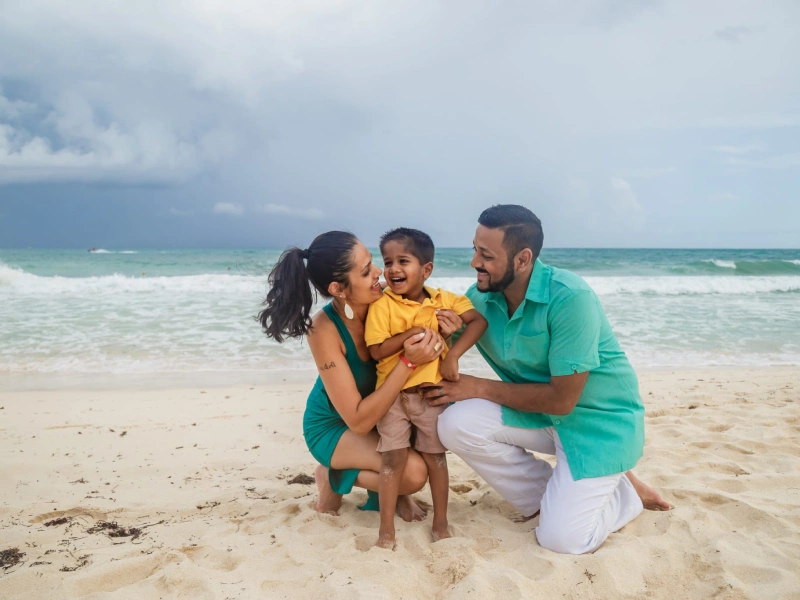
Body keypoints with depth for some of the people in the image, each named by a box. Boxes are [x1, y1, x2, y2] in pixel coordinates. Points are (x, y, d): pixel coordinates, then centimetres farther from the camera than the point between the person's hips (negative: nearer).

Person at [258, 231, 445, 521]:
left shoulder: (384, 303, -21)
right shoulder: (324, 330, -31)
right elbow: (358, 421, -32)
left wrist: (438, 331, -31)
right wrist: (408, 362, -39)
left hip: (378, 409, 5)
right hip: (334, 425, -5)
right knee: (413, 472, -23)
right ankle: (334, 477, 3)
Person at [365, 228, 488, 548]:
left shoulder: (444, 300, -4)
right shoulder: (382, 304, -10)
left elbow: (479, 321, -9)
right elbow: (377, 351, -14)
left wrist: (453, 355, -19)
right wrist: (413, 332, -22)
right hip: (392, 393, -2)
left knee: (434, 457, 12)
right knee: (393, 459, 1)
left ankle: (440, 523, 27)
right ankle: (386, 529, 12)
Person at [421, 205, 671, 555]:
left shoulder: (569, 298, -27)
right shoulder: (480, 297, -9)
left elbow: (561, 399, -25)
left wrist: (480, 388, -19)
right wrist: (442, 337, -28)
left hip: (600, 419, -6)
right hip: (540, 413, 6)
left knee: (560, 537, -16)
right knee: (456, 424, -18)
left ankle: (626, 493, 17)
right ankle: (551, 496, 3)